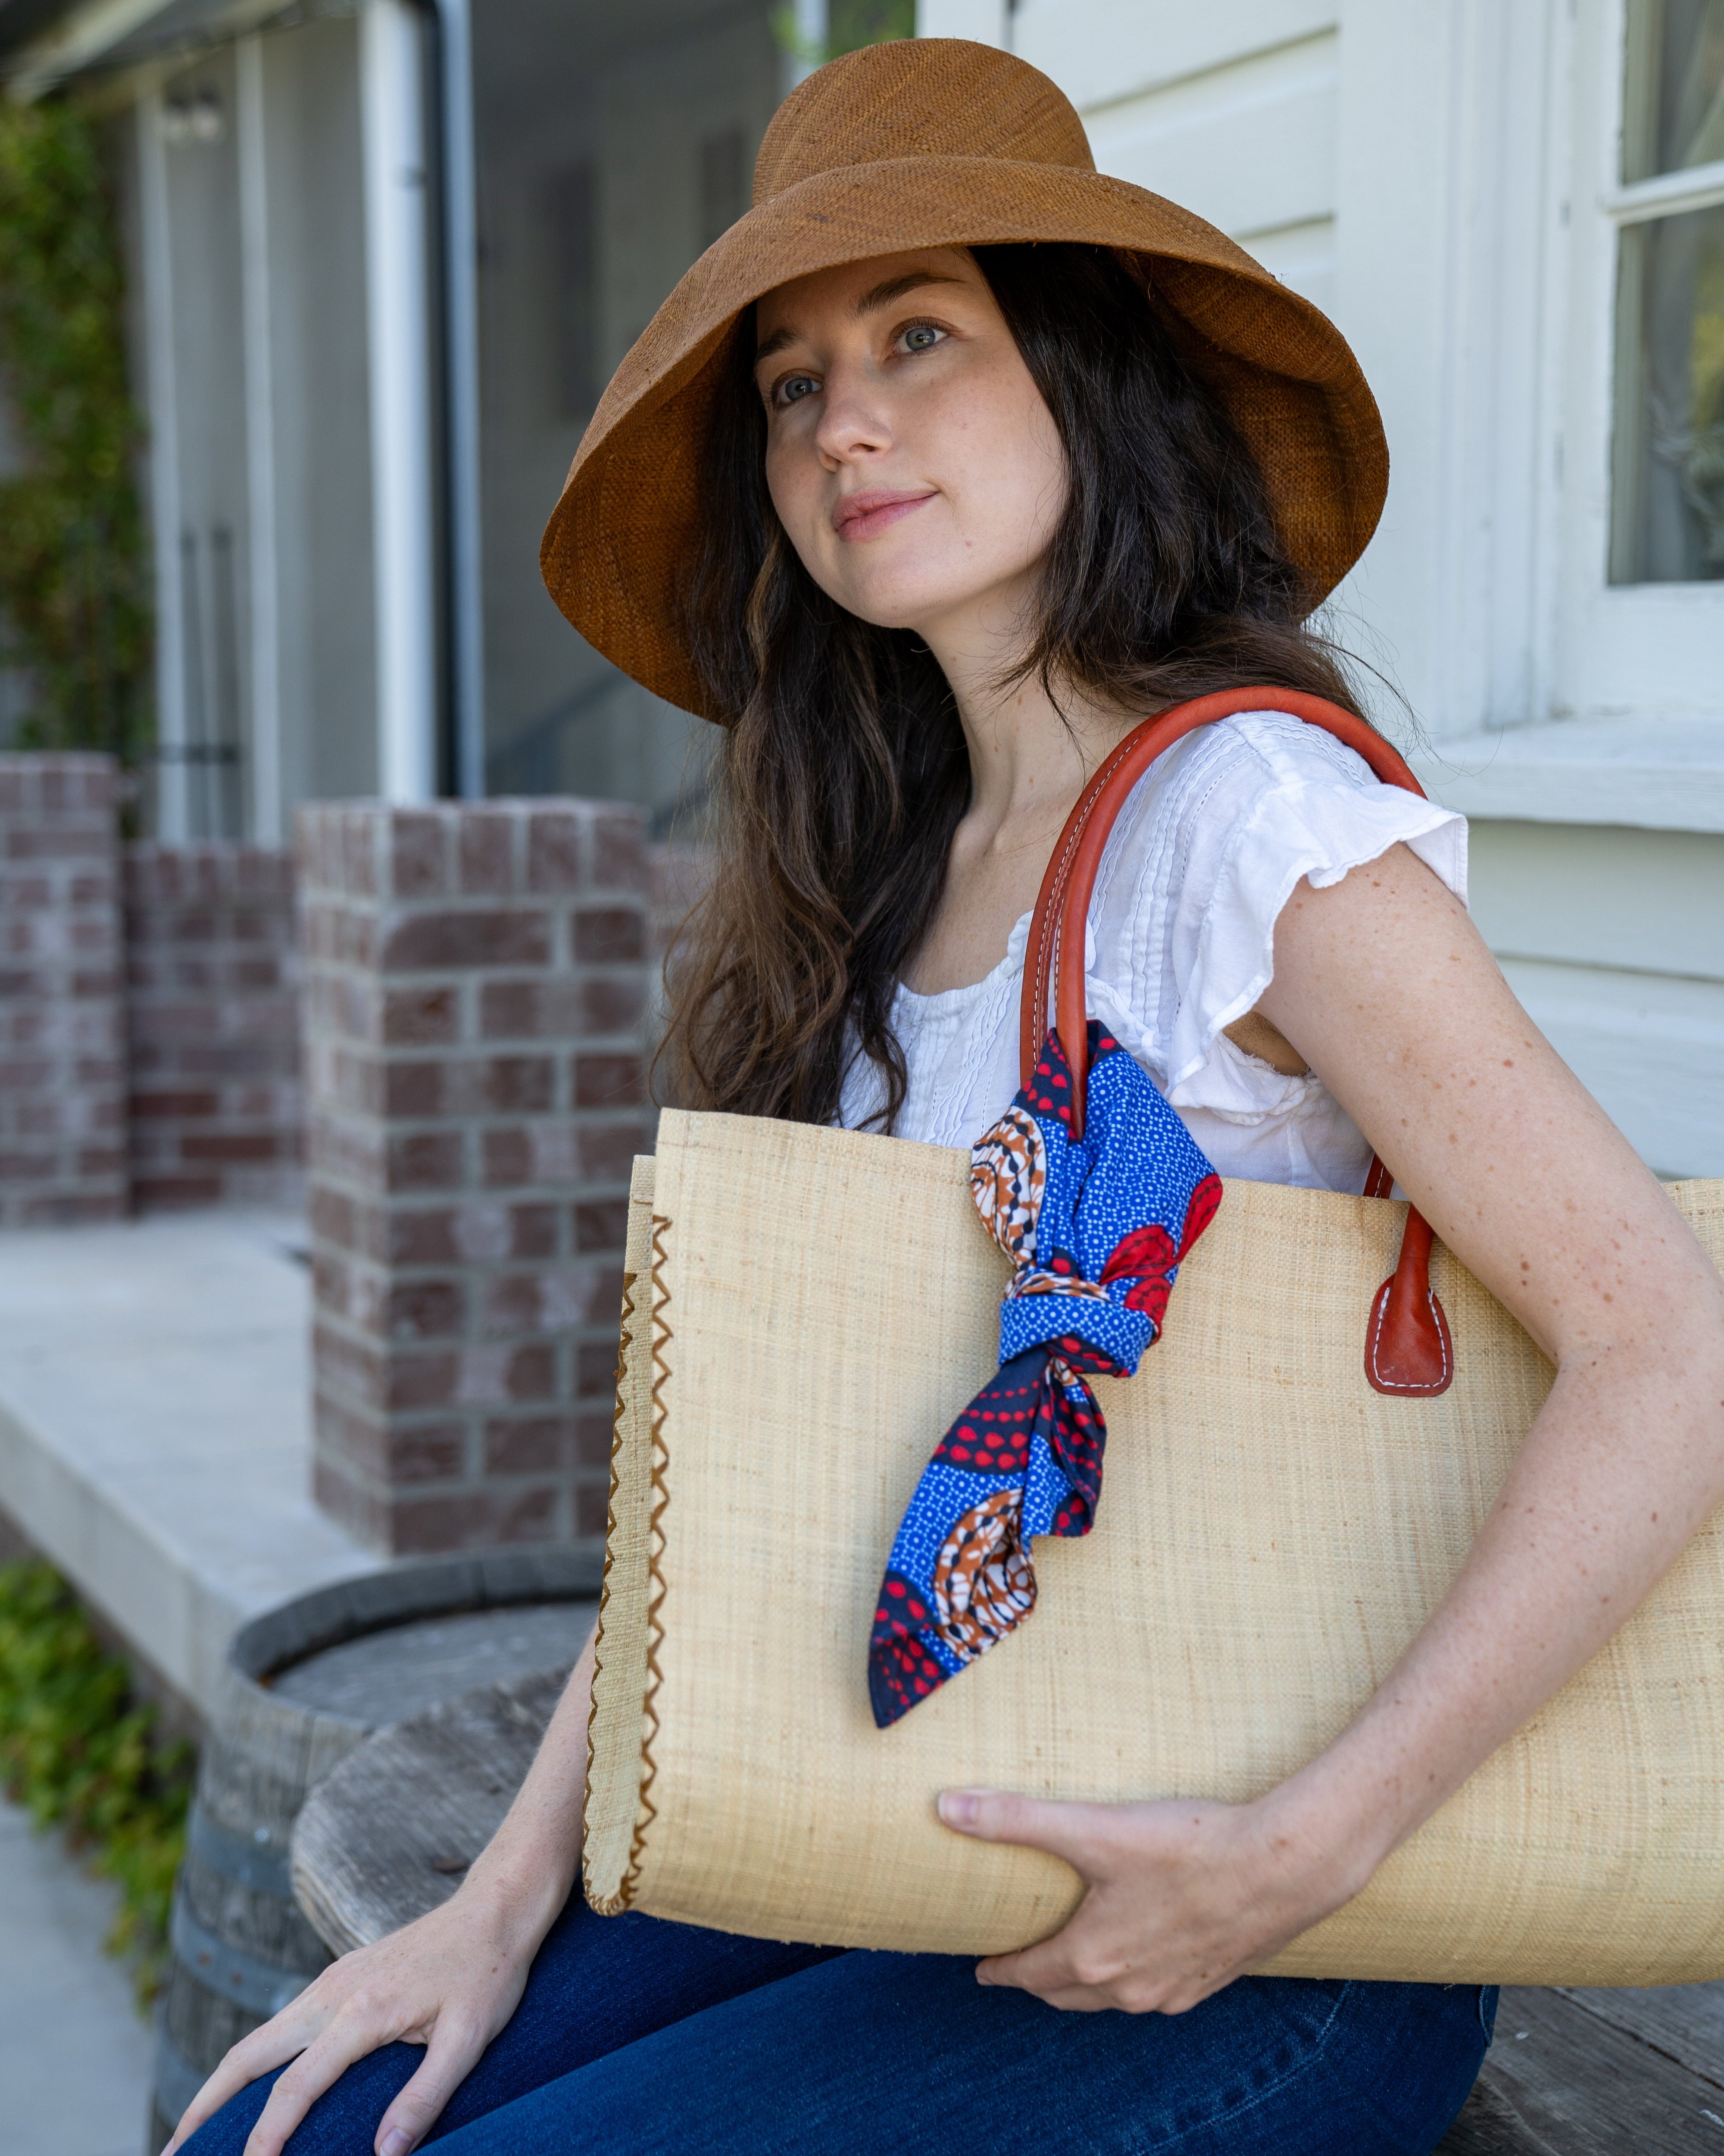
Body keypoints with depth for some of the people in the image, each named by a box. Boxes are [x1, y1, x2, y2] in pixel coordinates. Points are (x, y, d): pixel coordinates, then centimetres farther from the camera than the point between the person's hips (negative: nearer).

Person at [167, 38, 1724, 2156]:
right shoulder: (884, 886, 8)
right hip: (907, 1856, 6)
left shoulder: (1257, 818, -15)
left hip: (1258, 1960, -6)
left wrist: (1306, 1849, -24)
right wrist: (511, 1895, 1)